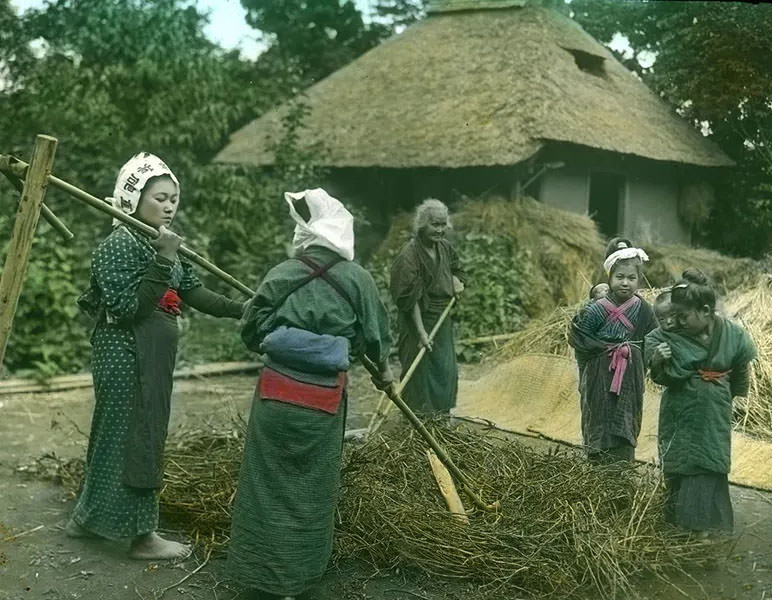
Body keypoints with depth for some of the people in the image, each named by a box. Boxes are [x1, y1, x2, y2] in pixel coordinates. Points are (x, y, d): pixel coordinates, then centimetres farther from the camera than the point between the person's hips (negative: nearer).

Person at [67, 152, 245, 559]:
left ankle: (88, 518, 32)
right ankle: (141, 535, 11)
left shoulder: (162, 243, 10)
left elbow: (193, 293, 6)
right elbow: (128, 308, -24)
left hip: (152, 357, 9)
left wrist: (241, 309, -6)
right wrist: (162, 261, -29)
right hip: (126, 356, -9)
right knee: (133, 436, -1)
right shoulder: (118, 245, -16)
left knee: (115, 433, 18)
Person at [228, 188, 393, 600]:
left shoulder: (281, 275, -3)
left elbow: (251, 334, 4)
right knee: (310, 486, 14)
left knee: (268, 483, 11)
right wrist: (383, 370, 27)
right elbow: (373, 336, 8)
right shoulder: (357, 279, -4)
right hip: (323, 399, 0)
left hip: (276, 392, 0)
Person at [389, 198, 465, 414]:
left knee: (446, 370, 16)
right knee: (420, 372, -1)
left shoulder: (445, 247, 4)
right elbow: (411, 298, -22)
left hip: (443, 321, 8)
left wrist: (456, 281, 2)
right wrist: (421, 332, -24)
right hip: (419, 321, -8)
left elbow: (455, 269, 25)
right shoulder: (409, 255, -19)